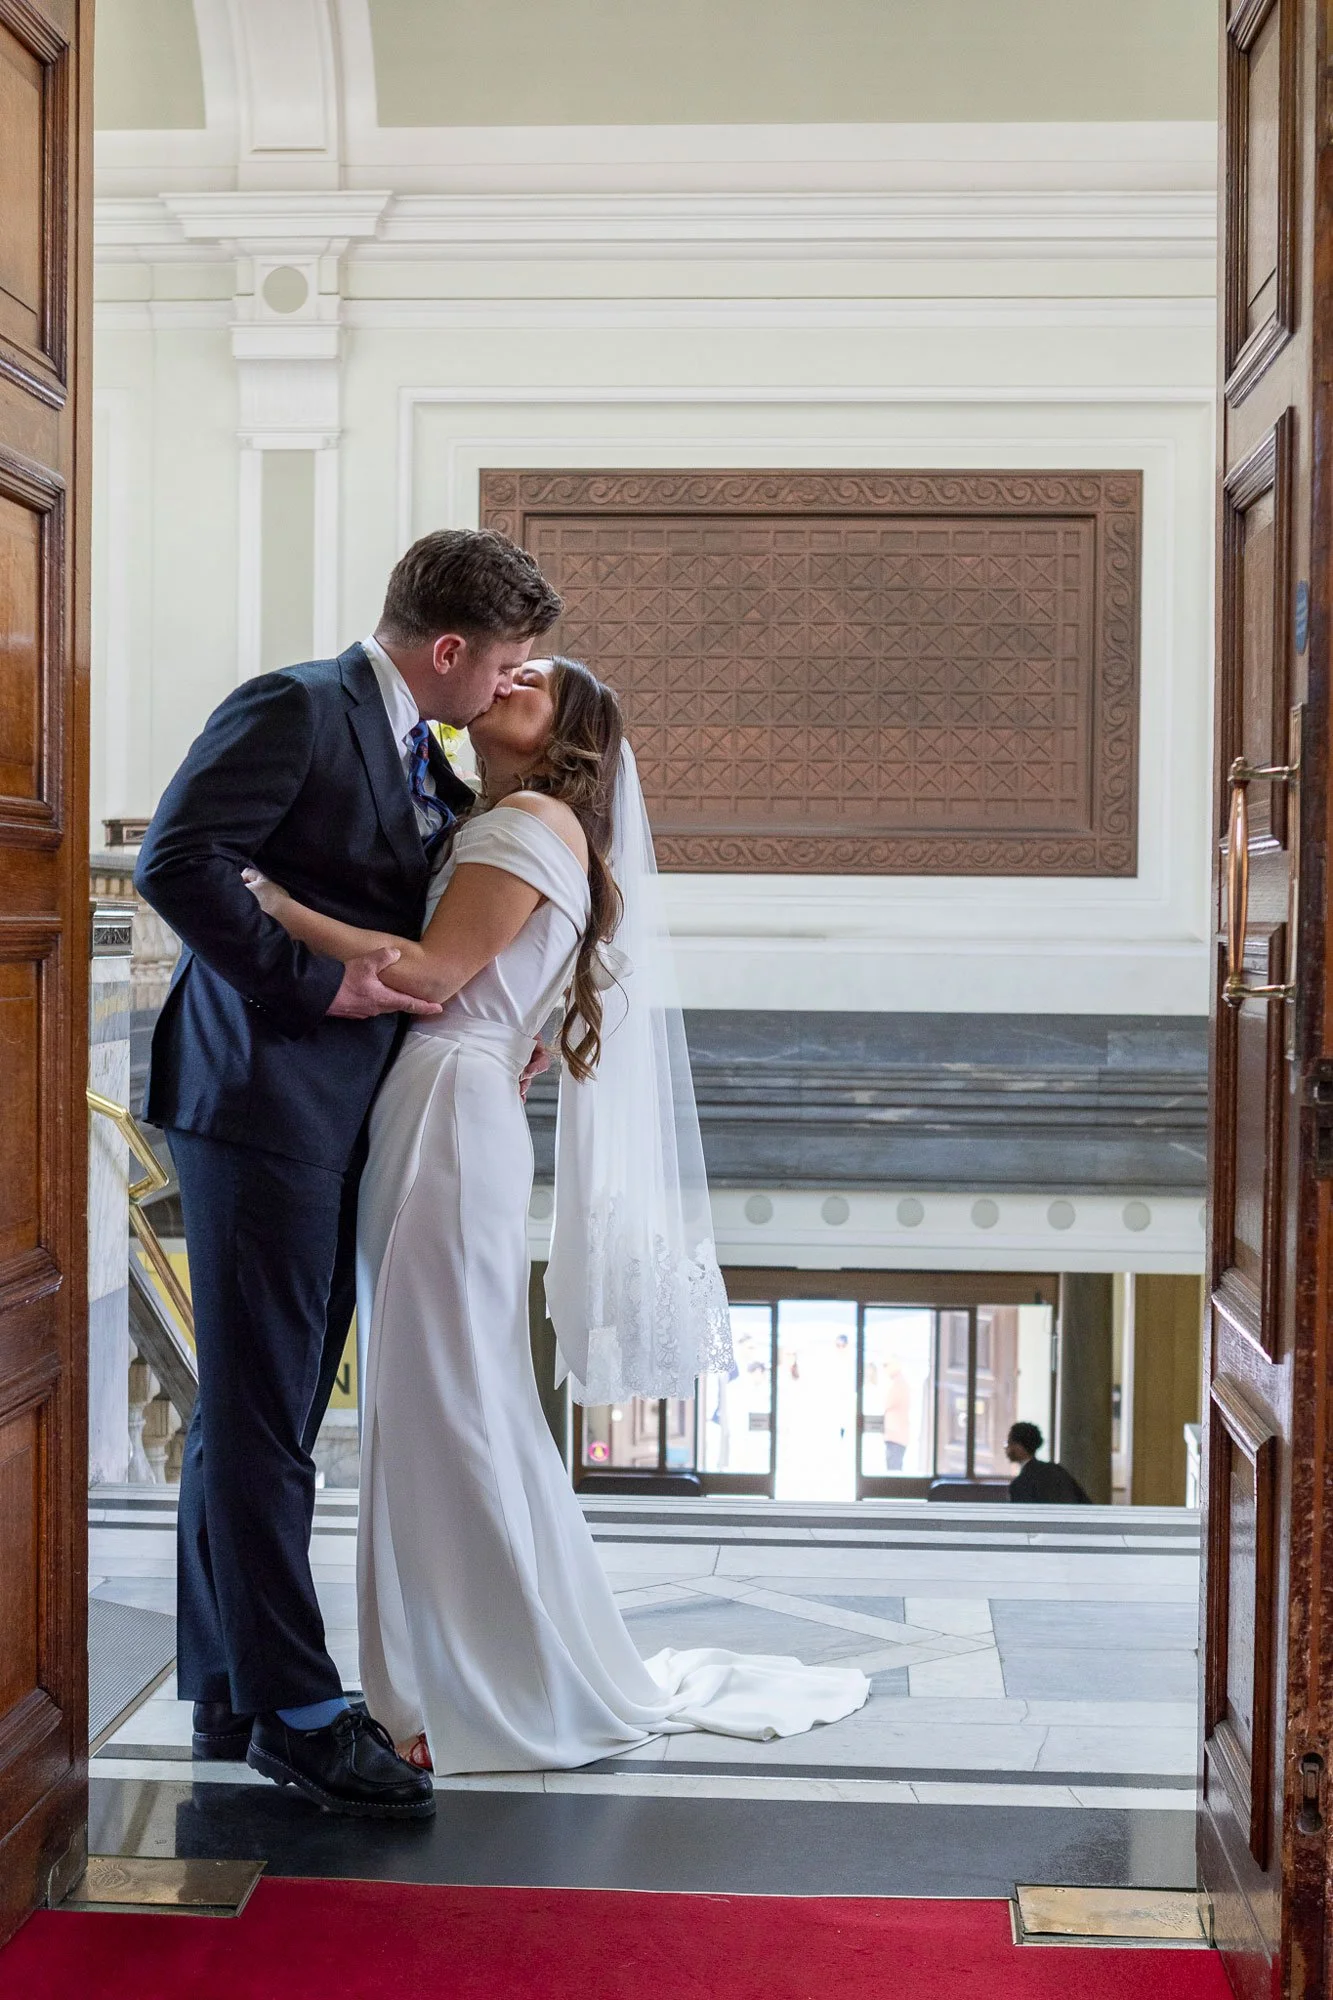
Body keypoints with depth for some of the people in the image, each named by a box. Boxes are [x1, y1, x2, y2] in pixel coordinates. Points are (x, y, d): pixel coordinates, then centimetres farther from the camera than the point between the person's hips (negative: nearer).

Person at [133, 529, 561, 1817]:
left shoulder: (423, 762, 18)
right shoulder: (295, 708, -10)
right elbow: (176, 861, -21)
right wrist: (317, 983, -20)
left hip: (338, 1121, 9)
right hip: (259, 1100, -9)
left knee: (260, 1417, 13)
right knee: (260, 1415, -4)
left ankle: (230, 1691, 21)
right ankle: (295, 1710, 1)